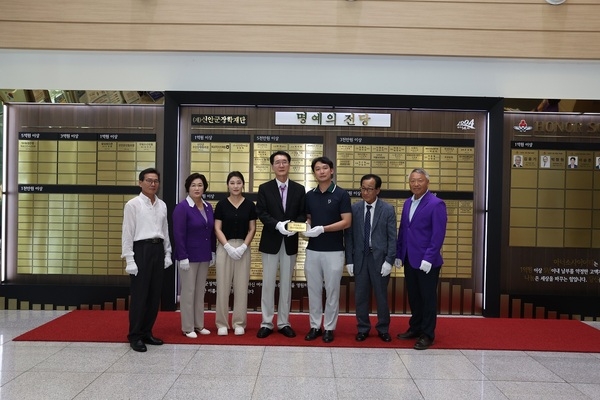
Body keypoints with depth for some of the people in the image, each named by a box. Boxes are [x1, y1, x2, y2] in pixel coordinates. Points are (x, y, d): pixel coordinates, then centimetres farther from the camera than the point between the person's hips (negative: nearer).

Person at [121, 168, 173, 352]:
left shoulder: (162, 205, 11)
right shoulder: (133, 204, -5)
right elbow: (127, 233, -7)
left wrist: (167, 254, 11)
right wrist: (129, 259, -12)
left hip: (158, 249, 6)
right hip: (141, 249, -5)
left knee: (154, 295, 10)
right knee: (139, 295, 0)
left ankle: (146, 332, 23)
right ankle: (135, 336, 12)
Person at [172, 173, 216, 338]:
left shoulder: (208, 207, 7)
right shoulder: (182, 208, -12)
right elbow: (178, 234, -15)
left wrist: (213, 252, 9)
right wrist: (183, 257, -19)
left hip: (204, 256, 6)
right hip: (189, 256, -6)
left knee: (200, 291, 13)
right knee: (188, 292, 2)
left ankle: (199, 325, 23)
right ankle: (187, 327, 12)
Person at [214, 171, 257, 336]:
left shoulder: (249, 205, 3)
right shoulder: (221, 204, 1)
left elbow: (252, 229, 3)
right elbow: (217, 229, -2)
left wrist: (243, 247, -10)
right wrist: (228, 247, -13)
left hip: (243, 248, 1)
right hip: (224, 248, -1)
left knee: (241, 286, 4)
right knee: (223, 286, 2)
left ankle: (239, 323, 15)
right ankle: (222, 323, 12)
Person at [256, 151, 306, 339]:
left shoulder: (299, 189, 5)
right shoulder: (264, 188, 1)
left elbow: (302, 214, 1)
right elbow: (261, 213, -7)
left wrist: (295, 225, -19)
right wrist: (278, 224, -22)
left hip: (290, 242, 1)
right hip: (270, 242, -1)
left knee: (286, 284, 9)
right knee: (268, 283, 4)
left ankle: (283, 323, 19)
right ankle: (266, 323, 14)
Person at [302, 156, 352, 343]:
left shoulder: (341, 194, -6)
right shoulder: (310, 195, 8)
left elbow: (347, 222, -11)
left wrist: (322, 229, -20)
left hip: (334, 250, -4)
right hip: (313, 250, 4)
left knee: (332, 291, 5)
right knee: (314, 290, 9)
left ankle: (329, 328, 16)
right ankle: (315, 326, 20)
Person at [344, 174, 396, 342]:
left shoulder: (388, 209, -3)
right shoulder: (354, 208, 2)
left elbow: (392, 238, -4)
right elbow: (349, 236, 2)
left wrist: (389, 261, -10)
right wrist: (349, 260, -2)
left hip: (380, 258, -2)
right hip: (360, 258, 2)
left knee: (381, 296, 9)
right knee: (361, 296, 8)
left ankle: (383, 329, 24)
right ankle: (363, 329, 23)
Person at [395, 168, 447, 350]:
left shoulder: (436, 204, -11)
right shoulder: (407, 203, 11)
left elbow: (438, 235, -16)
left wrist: (428, 259, -20)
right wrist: (398, 254, 10)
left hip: (427, 261, -7)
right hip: (409, 260, 7)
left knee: (428, 298, 4)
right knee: (413, 296, 16)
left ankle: (427, 334, 15)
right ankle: (415, 328, 29)